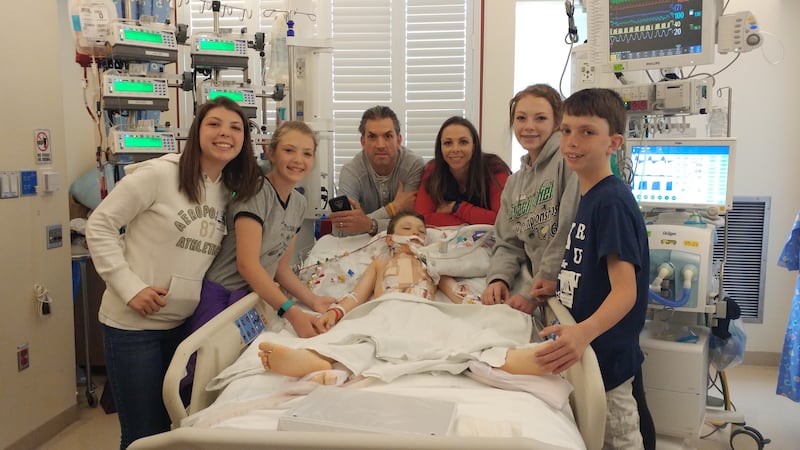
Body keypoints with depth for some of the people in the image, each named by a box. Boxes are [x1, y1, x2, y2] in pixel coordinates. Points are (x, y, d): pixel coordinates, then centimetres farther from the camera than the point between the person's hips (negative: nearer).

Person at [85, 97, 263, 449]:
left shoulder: (229, 191, 5)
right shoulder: (158, 174, -14)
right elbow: (99, 226, -10)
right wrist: (131, 287, -17)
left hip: (183, 323, 6)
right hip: (132, 323, -6)